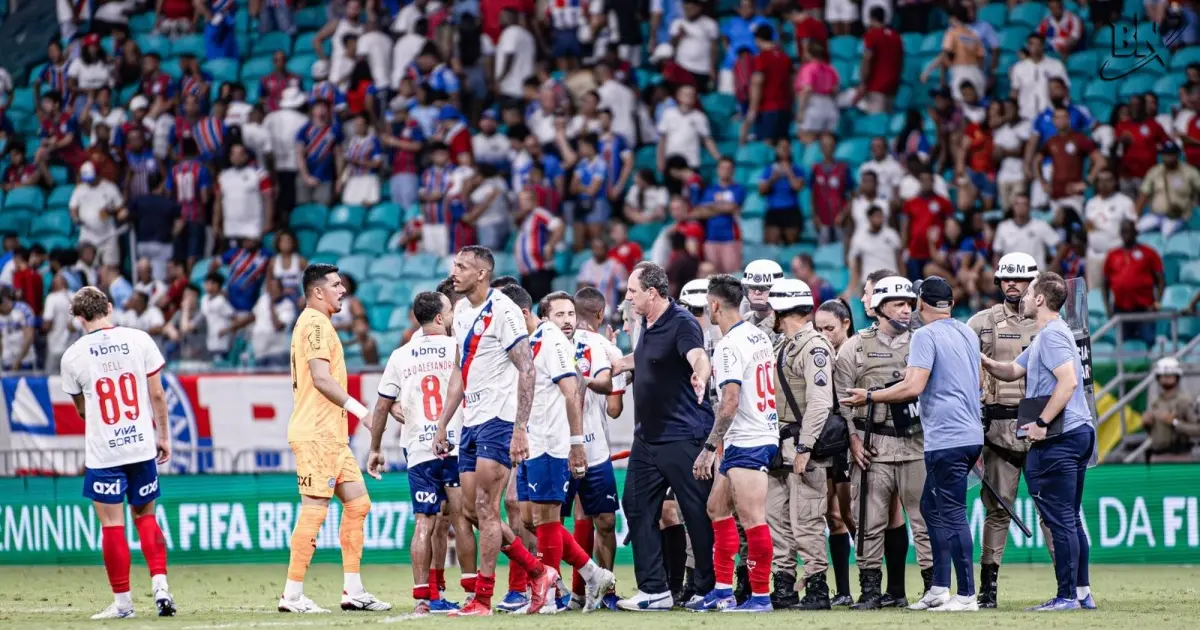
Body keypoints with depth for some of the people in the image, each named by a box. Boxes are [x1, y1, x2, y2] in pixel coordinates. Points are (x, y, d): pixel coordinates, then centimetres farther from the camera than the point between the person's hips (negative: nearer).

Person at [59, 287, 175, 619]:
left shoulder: (73, 355, -4)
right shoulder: (139, 340, -2)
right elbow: (157, 395, 0)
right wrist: (163, 436, 11)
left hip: (103, 452, -3)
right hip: (142, 446, 3)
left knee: (112, 526, 3)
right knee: (145, 516, 16)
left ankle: (122, 601, 6)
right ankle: (160, 585, 4)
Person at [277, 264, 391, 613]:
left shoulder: (317, 323, 20)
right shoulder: (315, 323, -11)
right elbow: (321, 378, -21)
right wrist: (359, 409, -22)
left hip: (331, 434, 10)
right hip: (316, 434, -10)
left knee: (357, 503, 9)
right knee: (314, 509, -10)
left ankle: (353, 591, 10)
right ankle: (293, 595, -7)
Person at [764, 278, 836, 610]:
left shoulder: (813, 346, -11)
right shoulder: (782, 346, 19)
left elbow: (820, 402, -18)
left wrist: (804, 448, -21)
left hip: (803, 446, -9)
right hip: (779, 446, 9)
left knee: (805, 521, -9)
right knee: (776, 518, 9)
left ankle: (817, 589, -5)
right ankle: (782, 587, 13)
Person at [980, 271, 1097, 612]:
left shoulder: (1051, 334, -13)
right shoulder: (1046, 335, 20)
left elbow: (1068, 382, -24)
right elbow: (1013, 371, 26)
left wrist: (1042, 423, -21)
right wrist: (984, 362, 10)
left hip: (1057, 440, -11)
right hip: (1080, 432, 11)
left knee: (1060, 520, -8)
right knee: (1070, 519, 15)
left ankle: (1067, 596, -7)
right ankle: (1082, 593, 18)